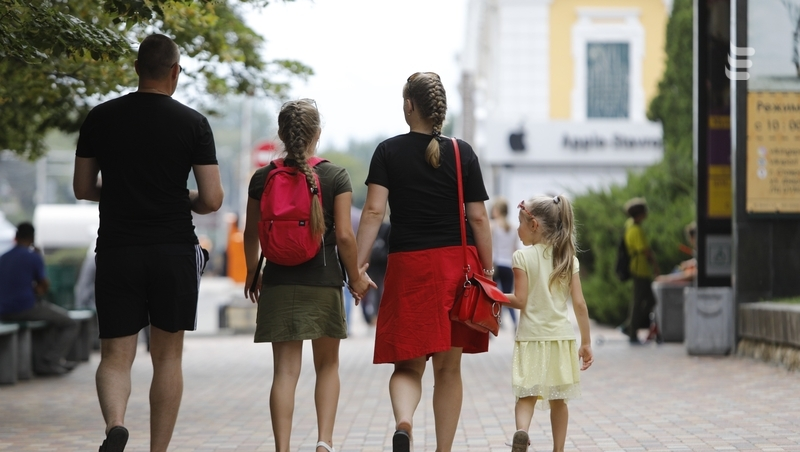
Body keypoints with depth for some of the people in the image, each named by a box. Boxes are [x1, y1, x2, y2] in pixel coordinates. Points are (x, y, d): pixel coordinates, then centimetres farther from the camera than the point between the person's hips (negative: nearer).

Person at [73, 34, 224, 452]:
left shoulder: (100, 118, 3)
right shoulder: (193, 123, -2)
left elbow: (82, 189, 10)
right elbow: (211, 200, -5)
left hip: (116, 250, 1)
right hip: (174, 252, -1)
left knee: (115, 354, 4)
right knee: (167, 356, 11)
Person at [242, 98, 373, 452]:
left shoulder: (262, 178, 2)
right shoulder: (336, 177, -6)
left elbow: (251, 233, 8)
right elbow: (344, 235, -9)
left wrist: (252, 273, 23)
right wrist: (355, 277, 4)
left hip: (278, 284, 2)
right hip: (323, 283, -1)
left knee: (285, 370, 2)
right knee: (327, 365, 14)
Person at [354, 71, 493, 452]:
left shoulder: (389, 152, 1)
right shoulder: (462, 153, 3)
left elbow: (373, 211, -7)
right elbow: (478, 217, 1)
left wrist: (358, 266, -5)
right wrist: (487, 270, 7)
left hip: (408, 264, -1)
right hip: (458, 264, 1)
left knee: (408, 364, 5)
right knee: (448, 367, 10)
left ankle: (403, 421, -24)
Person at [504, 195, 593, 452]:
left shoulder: (522, 257, -7)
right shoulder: (568, 258, 3)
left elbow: (520, 301, -11)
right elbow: (579, 303, 0)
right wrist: (586, 342, 5)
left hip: (531, 337, -3)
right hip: (561, 336, 3)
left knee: (526, 395, -1)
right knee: (558, 400, 12)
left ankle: (522, 430, -29)